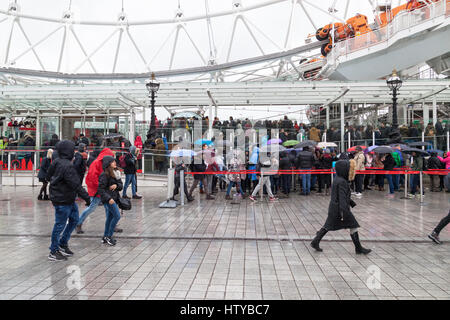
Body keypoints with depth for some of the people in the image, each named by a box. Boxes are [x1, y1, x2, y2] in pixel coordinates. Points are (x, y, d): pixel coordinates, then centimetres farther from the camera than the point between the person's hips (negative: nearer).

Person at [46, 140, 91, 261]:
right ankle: (53, 252, 15)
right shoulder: (67, 166, -23)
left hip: (69, 199, 10)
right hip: (62, 201, -10)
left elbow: (48, 177, 21)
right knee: (60, 225, 2)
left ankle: (62, 244, 29)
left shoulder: (57, 162, 8)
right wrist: (86, 197, -20)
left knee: (74, 220, 19)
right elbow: (76, 185, -25)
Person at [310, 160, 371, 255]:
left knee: (328, 226, 13)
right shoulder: (342, 182, -18)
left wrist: (351, 202, 33)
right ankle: (358, 248, 10)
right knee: (353, 226, 2)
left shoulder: (337, 180, 12)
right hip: (340, 208, -9)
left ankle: (315, 241, 13)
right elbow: (342, 198, -24)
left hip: (333, 208, 9)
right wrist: (343, 212, -27)